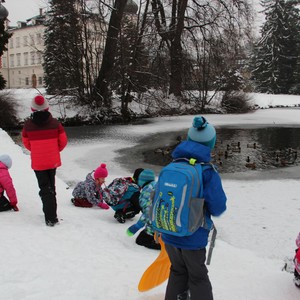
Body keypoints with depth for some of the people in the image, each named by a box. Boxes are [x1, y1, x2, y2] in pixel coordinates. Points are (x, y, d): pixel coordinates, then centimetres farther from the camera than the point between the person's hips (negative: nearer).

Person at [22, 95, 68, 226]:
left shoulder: (28, 125, -9)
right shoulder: (55, 123, -8)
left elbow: (26, 143, 5)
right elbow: (63, 141, 0)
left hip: (37, 162, -2)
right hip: (53, 161, 2)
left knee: (45, 189, 3)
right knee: (51, 187, 20)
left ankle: (51, 219, -5)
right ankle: (51, 214, 29)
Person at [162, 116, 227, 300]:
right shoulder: (209, 173, -20)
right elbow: (218, 209, -16)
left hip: (169, 235, 4)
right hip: (193, 238, -4)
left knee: (178, 272, 25)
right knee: (198, 277, 18)